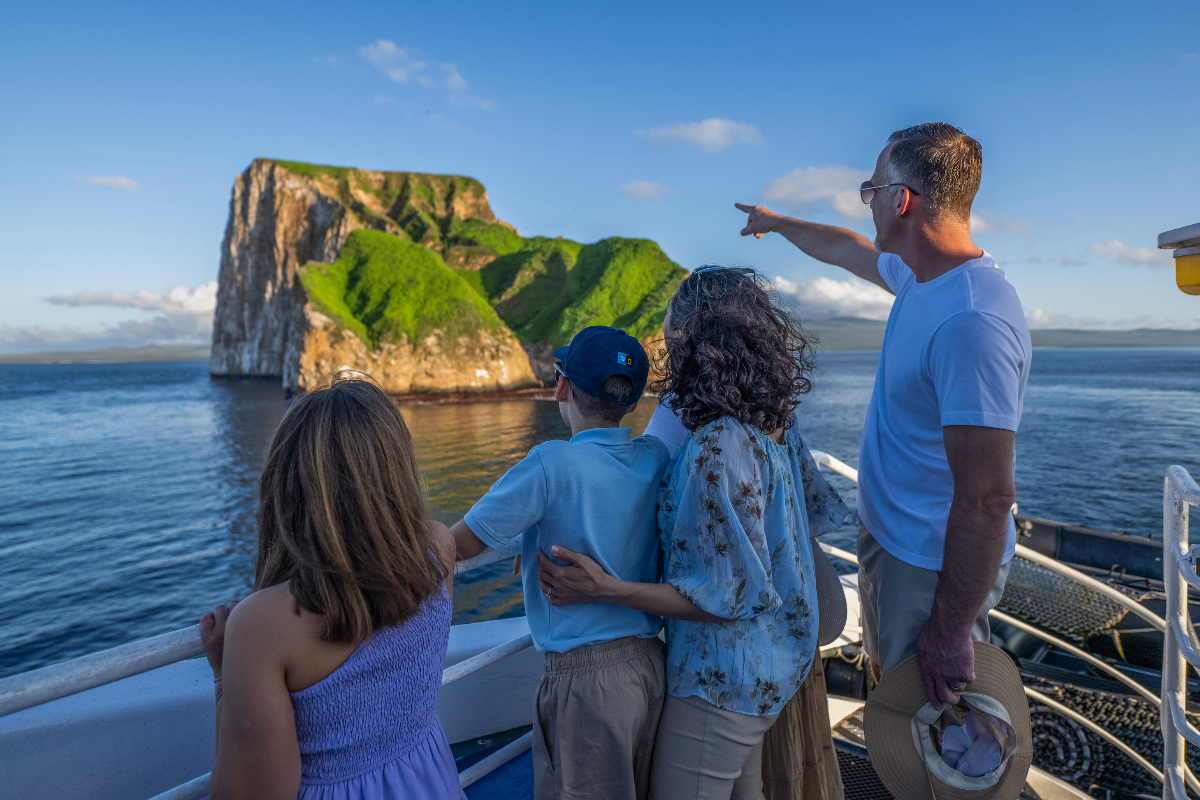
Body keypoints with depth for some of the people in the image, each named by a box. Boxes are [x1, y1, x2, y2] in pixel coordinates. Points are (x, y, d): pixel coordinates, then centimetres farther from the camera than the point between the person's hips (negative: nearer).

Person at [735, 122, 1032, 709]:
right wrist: (775, 222, 40)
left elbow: (987, 497, -30)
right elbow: (848, 250, 25)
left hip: (934, 568, -9)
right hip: (890, 540, 9)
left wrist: (949, 634, -25)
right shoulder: (918, 276, 2)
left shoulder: (971, 320, -30)